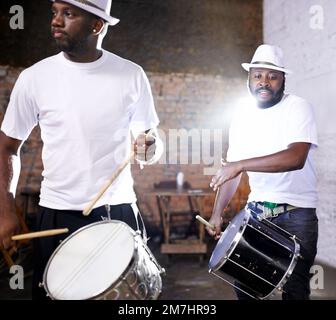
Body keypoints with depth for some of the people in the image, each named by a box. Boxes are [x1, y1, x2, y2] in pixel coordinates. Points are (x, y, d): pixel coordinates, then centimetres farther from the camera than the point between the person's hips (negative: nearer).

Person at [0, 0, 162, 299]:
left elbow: (149, 140, 7)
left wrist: (148, 148, -16)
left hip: (119, 213, 1)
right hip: (58, 217, 0)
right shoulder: (34, 78, -4)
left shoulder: (131, 75, -3)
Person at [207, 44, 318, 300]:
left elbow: (296, 157, -29)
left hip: (296, 211, -4)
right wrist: (217, 213, 1)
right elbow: (232, 168, 8)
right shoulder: (242, 115, 5)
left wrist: (241, 165, -32)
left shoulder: (298, 108, -12)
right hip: (256, 208, 5)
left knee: (295, 288, 1)